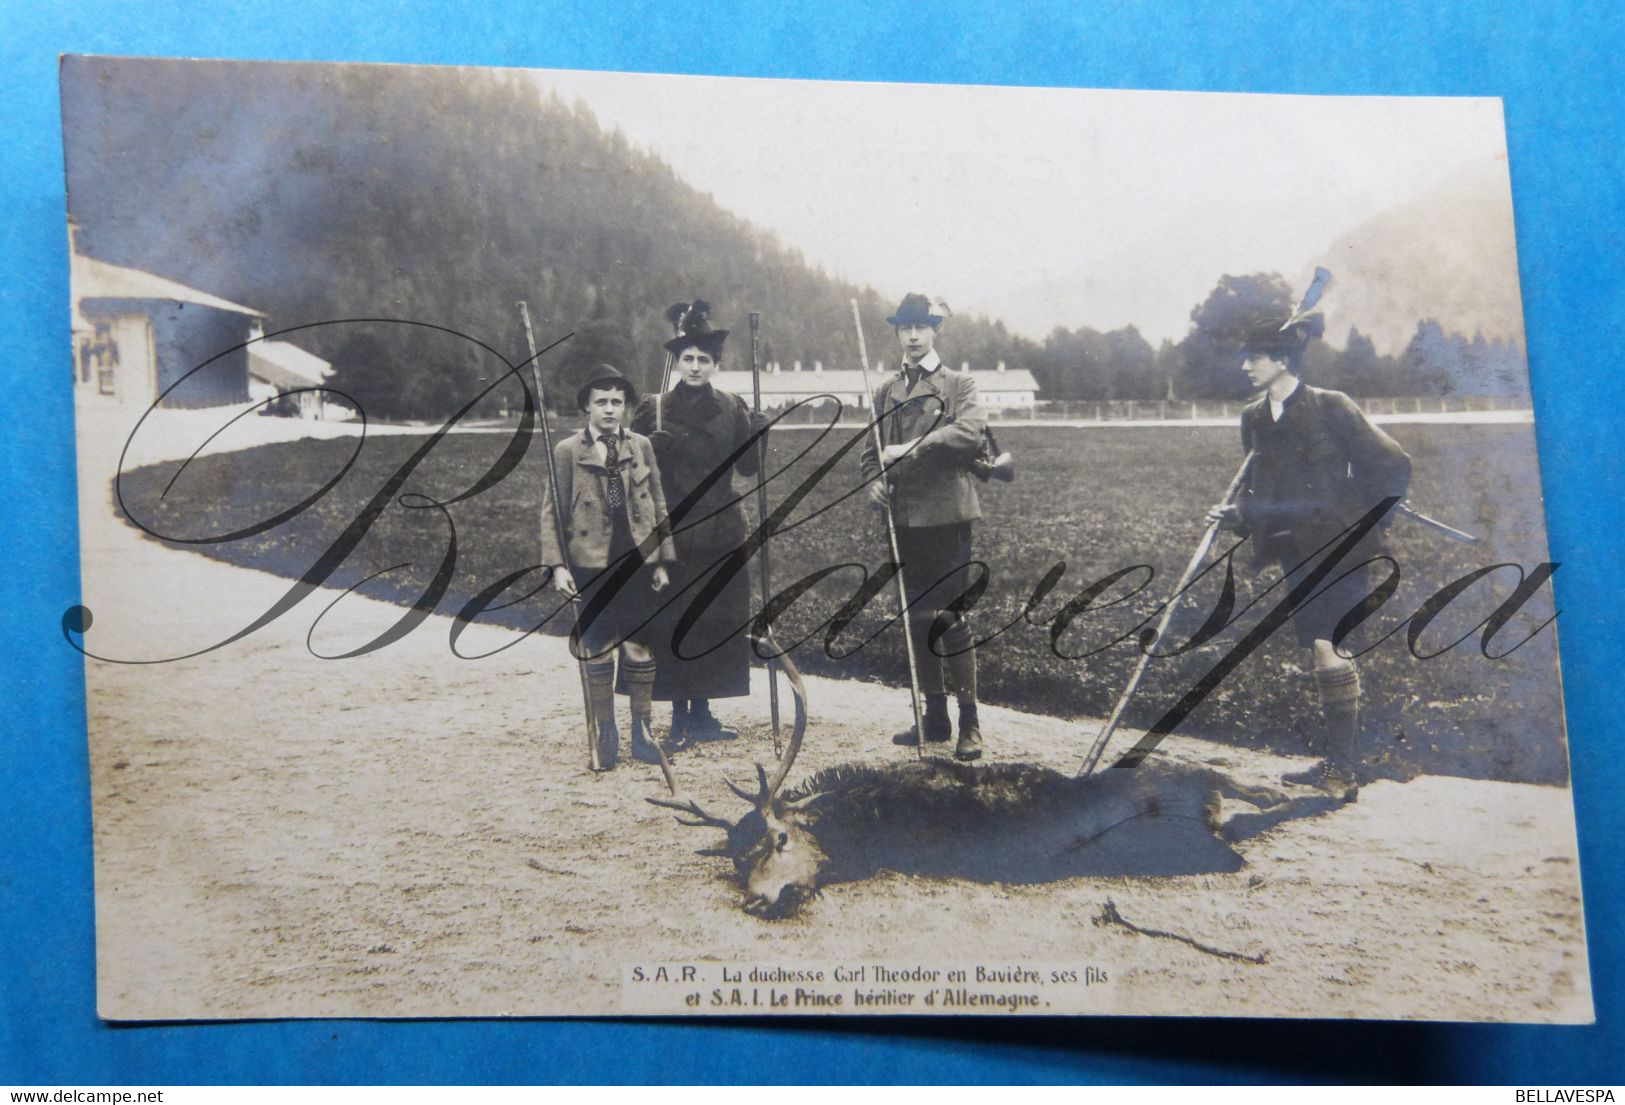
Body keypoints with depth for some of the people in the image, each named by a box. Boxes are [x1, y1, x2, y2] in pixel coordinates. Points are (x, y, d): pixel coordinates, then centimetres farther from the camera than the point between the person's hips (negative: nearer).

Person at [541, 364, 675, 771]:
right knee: (598, 652, 1)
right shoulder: (567, 452, 0)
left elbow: (658, 506, 11)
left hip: (638, 562, 2)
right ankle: (606, 736, 12)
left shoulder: (640, 446, 8)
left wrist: (663, 560, 7)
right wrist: (557, 564, -8)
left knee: (639, 649, 4)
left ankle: (642, 733, 15)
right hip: (592, 566, -2)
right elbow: (552, 511, 0)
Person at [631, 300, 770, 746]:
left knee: (717, 622, 5)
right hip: (672, 531, -3)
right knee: (673, 623, -4)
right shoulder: (654, 410, -1)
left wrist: (757, 435, -5)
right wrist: (656, 441, -18)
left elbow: (748, 467, 6)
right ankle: (680, 718, 3)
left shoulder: (731, 409, 6)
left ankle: (702, 713, 16)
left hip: (720, 530, 3)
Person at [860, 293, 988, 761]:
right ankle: (935, 716, 16)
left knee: (952, 617, -8)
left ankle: (970, 724, -4)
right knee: (918, 618, 8)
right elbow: (872, 449, 21)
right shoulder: (886, 392, 15)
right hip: (904, 519, 5)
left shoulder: (959, 385, 1)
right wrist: (875, 482, 0)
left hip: (946, 515, -5)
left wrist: (912, 449, -22)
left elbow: (970, 431, -17)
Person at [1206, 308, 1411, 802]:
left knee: (1330, 653, -10)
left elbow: (1392, 466, -6)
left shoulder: (1330, 409, -10)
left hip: (1338, 548, -6)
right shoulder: (1255, 418, 9)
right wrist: (1238, 514, -1)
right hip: (1296, 552, 6)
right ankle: (1337, 765, 15)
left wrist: (1363, 523, -5)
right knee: (1322, 653, 9)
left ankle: (1343, 771, -7)